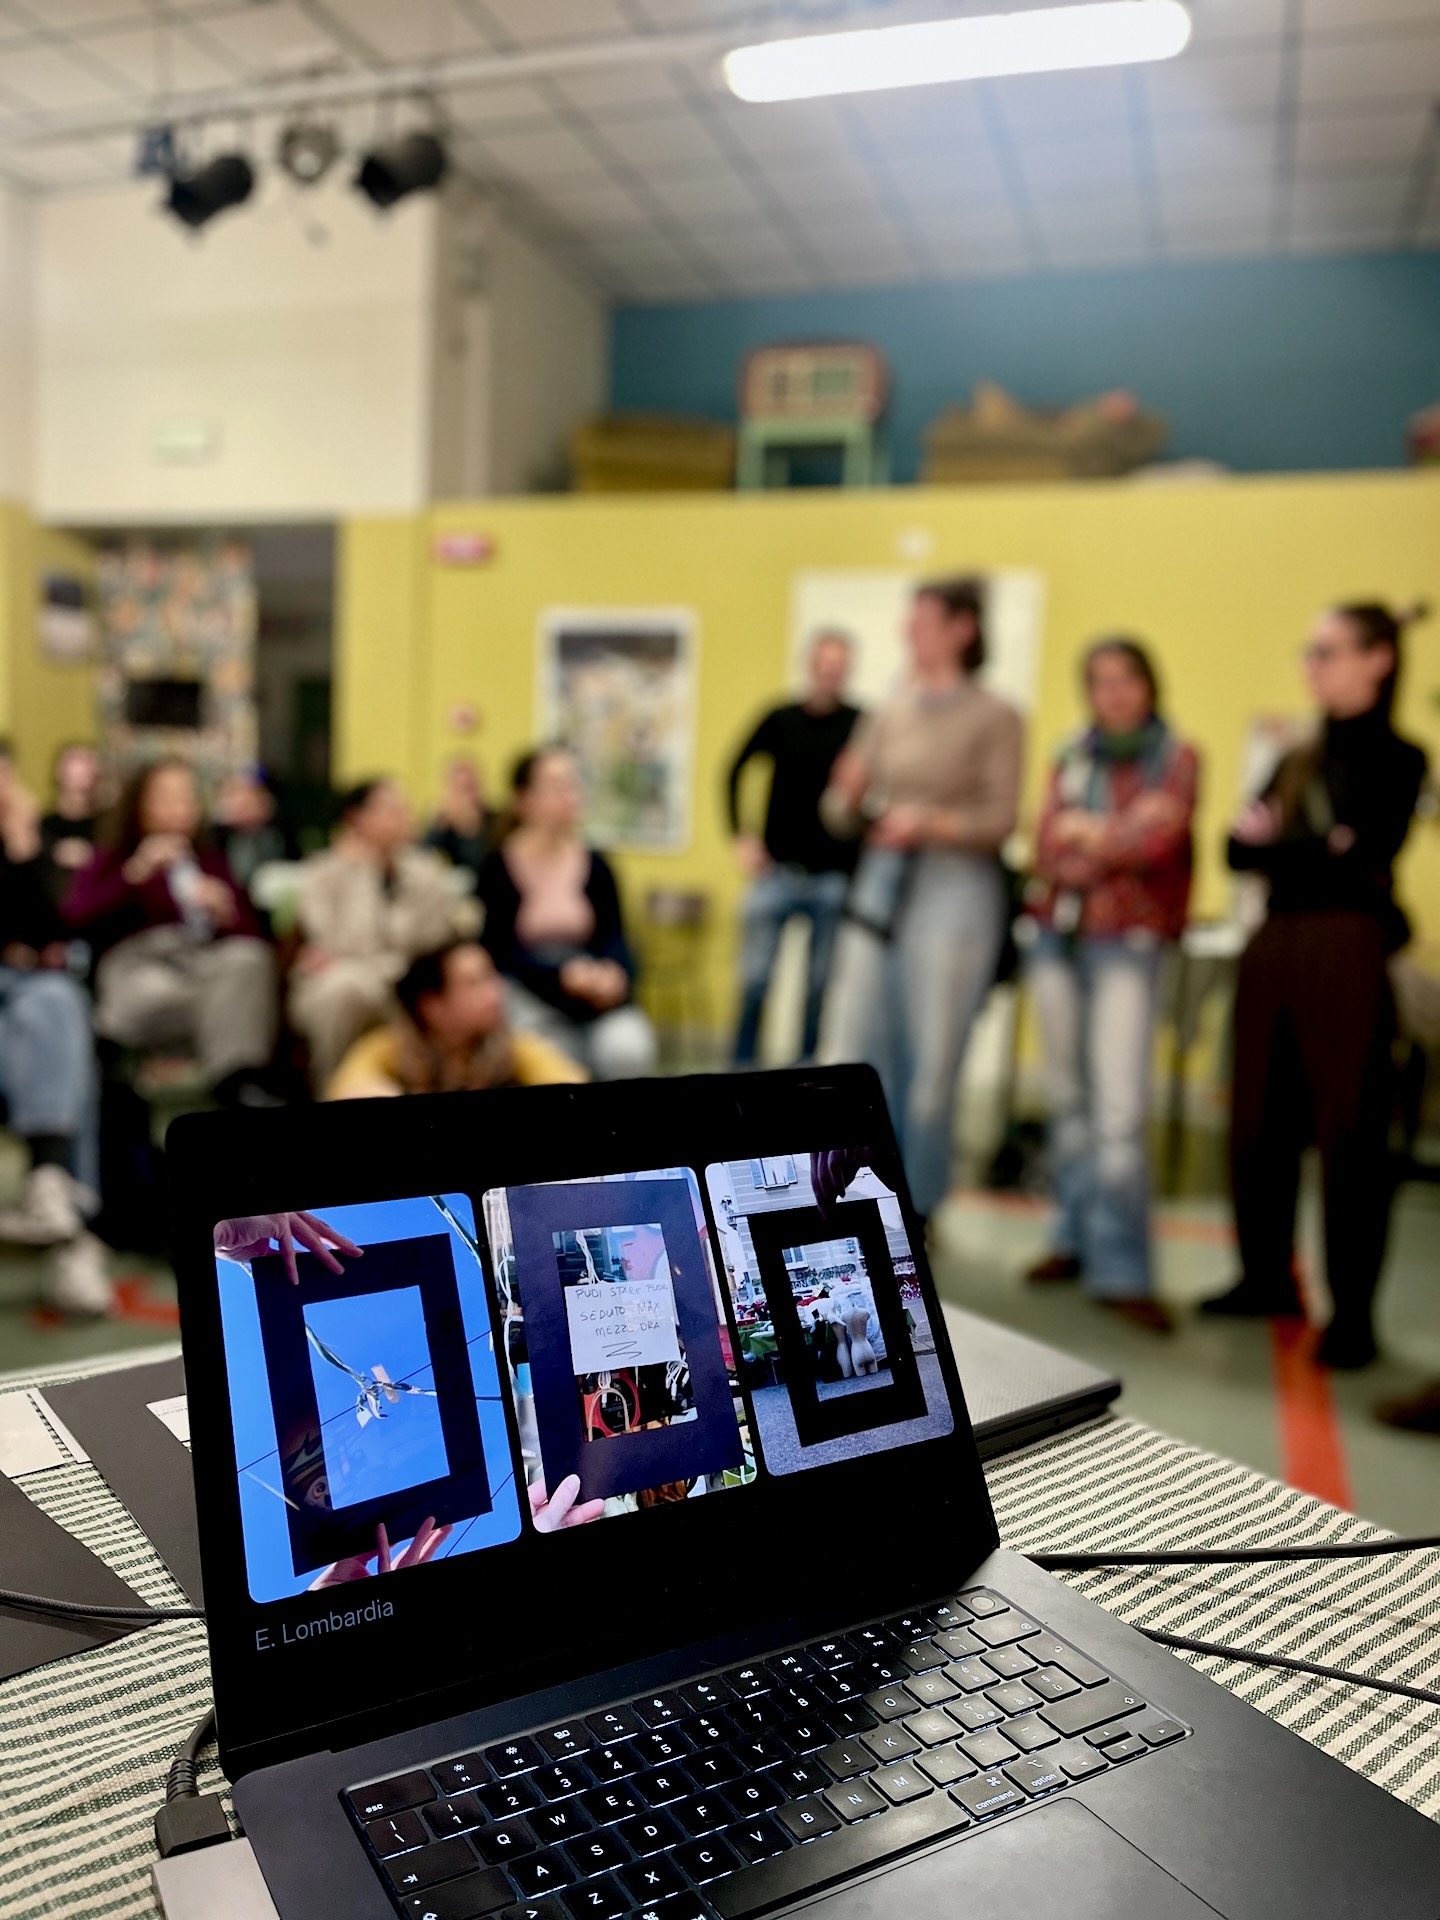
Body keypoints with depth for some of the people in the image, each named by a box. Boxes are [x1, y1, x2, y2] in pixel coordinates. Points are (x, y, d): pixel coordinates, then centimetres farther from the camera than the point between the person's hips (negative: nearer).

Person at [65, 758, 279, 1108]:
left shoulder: (210, 861, 29)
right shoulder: (113, 861, 21)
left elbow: (252, 932, 18)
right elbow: (75, 915, -1)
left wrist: (223, 912, -5)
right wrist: (135, 873, -13)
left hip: (208, 958, 2)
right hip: (139, 961, -2)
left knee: (248, 957, -35)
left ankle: (239, 1083, -46)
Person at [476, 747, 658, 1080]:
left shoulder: (596, 865, 8)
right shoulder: (497, 868, -2)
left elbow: (613, 936, 4)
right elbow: (500, 948, -8)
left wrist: (614, 973, -19)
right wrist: (564, 974, -21)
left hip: (594, 987, 3)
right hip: (526, 993, -3)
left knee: (628, 1047, -25)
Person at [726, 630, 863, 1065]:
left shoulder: (861, 726, -2)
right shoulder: (779, 719, 3)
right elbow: (735, 772, 13)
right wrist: (741, 836, 5)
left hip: (834, 877, -1)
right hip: (777, 870, 1)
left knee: (821, 986, 8)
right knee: (754, 978, 1)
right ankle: (742, 1066, 13)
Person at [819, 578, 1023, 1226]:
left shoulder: (995, 718, 0)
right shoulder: (889, 713, 12)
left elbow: (1001, 819, -7)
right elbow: (840, 817, 11)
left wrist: (932, 822, -21)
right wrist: (849, 792, -10)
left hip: (955, 888, -4)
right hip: (880, 885, 5)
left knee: (933, 1057, 1)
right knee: (851, 1048, 3)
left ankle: (916, 1206, 16)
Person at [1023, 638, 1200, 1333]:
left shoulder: (1175, 758, 4)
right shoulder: (1071, 757, 13)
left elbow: (1159, 840, -11)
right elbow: (1046, 849, 2)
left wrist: (1085, 834, -2)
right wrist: (1120, 834, -8)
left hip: (1126, 944, -4)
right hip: (1057, 935, 4)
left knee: (1120, 1108, -12)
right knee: (1068, 1099, 9)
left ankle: (1121, 1270, -8)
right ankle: (1077, 1237, 20)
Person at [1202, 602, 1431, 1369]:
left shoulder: (1394, 758, 1)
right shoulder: (1298, 761, 18)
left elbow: (1362, 860, -12)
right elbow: (1241, 847, 7)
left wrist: (1278, 846, -5)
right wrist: (1315, 851, -10)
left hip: (1347, 952, -6)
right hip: (1275, 949, 6)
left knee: (1349, 1131, -2)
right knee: (1262, 1123, 8)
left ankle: (1352, 1311, 5)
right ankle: (1268, 1277, 23)